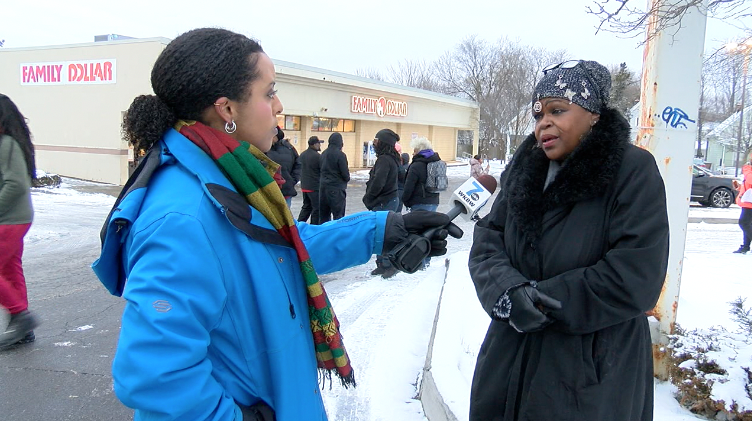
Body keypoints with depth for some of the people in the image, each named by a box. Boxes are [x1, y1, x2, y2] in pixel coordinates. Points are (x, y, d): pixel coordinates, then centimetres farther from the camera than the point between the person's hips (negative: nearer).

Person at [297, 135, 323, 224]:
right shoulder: (318, 156, -18)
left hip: (304, 186, 8)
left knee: (306, 207, 20)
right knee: (317, 209, 1)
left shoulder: (302, 155, 7)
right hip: (315, 187, -8)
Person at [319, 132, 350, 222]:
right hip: (337, 189, -7)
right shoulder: (340, 155, -13)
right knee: (338, 215, -2)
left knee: (323, 215, 13)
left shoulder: (323, 154, 7)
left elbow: (322, 169, 10)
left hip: (323, 187, 7)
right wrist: (347, 178, 9)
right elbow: (345, 173, -11)